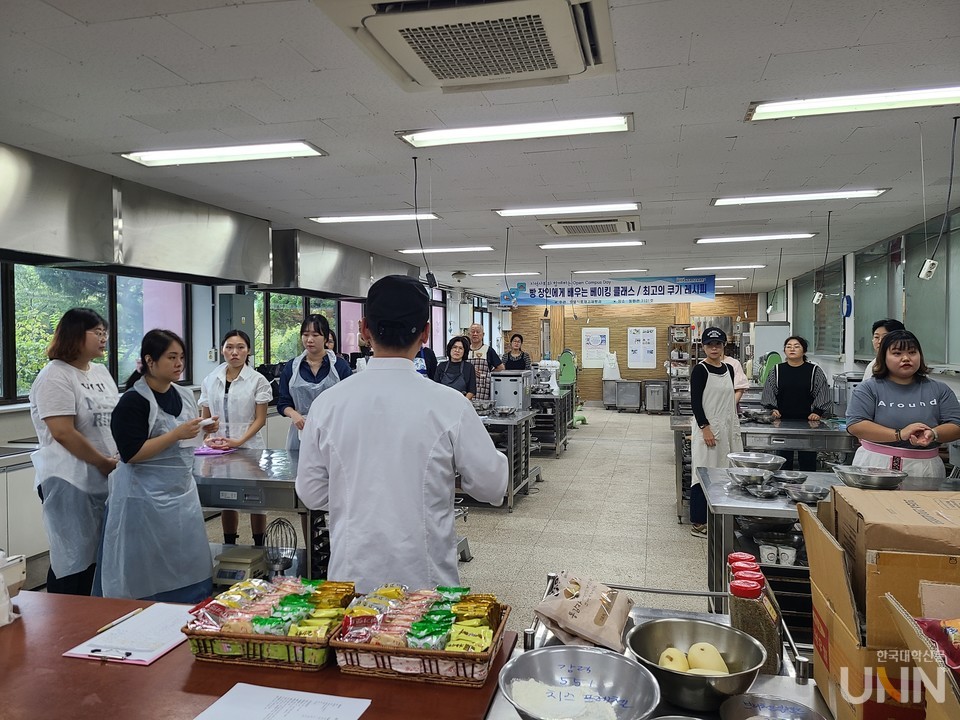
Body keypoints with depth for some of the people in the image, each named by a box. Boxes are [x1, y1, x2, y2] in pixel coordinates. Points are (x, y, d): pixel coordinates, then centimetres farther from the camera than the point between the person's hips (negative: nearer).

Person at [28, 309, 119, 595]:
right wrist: (104, 463, -13)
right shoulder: (55, 377, -12)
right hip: (70, 483, -8)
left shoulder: (101, 372, 13)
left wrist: (121, 458, 3)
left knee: (95, 555, 13)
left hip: (105, 481, 8)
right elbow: (63, 433, -19)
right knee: (73, 559, 1)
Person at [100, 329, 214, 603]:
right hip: (148, 499, -7)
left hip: (182, 493, 7)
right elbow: (131, 454, -19)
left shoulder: (184, 395, 8)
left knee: (190, 568, 9)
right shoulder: (133, 402, -12)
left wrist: (203, 429, 1)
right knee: (151, 575, 1)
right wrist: (177, 434, -23)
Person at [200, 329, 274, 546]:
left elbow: (260, 419, -6)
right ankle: (229, 549, 26)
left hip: (249, 448, -3)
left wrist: (239, 441, -17)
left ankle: (259, 548, 18)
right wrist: (208, 437, -9)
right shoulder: (210, 381, 6)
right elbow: (205, 417, 10)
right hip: (219, 451, 3)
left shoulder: (257, 380, -4)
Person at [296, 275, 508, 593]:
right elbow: (491, 486, -6)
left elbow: (311, 494, 1)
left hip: (352, 575, 2)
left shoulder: (328, 403, -8)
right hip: (425, 578, -2)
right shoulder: (449, 405, -15)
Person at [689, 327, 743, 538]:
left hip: (726, 427, 7)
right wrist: (705, 428, -18)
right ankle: (698, 522, 4)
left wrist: (734, 428, 15)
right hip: (707, 427, -7)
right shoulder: (700, 370, -9)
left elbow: (729, 399, 17)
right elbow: (695, 401, -13)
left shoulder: (728, 369, 11)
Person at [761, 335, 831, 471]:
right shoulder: (777, 370, 7)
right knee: (784, 460, 5)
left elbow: (822, 394, 3)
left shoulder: (815, 371, 4)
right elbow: (768, 392, 8)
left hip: (808, 421, -1)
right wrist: (772, 409, -5)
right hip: (782, 421, 1)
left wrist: (817, 412, -7)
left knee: (808, 461, 1)